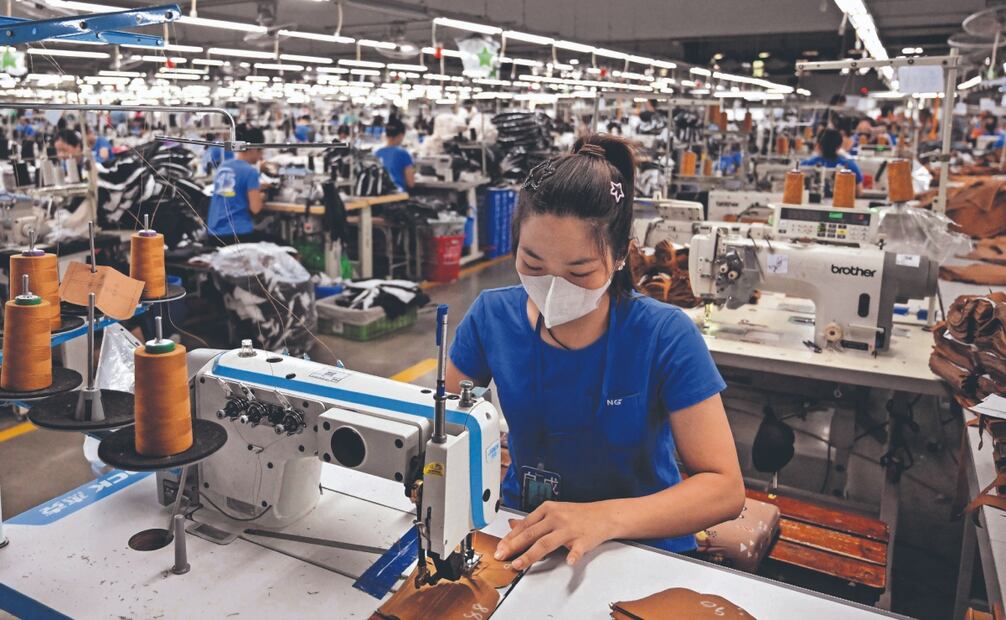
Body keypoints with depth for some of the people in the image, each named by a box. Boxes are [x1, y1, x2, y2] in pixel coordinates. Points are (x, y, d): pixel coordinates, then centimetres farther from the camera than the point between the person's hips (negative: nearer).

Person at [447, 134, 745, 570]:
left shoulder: (665, 336, -17)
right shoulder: (492, 317, -9)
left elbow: (725, 488, -17)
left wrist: (604, 518, -32)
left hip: (643, 549, -2)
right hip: (520, 540, 2)